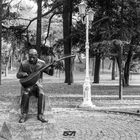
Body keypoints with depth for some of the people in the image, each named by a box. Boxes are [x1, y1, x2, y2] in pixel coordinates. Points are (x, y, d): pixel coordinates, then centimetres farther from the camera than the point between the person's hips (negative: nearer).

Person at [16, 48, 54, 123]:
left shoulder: (41, 63, 0)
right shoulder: (24, 64, 0)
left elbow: (50, 73, -2)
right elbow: (18, 75, 9)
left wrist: (52, 67, -24)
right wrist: (23, 74, -14)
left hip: (37, 84, 0)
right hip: (27, 84, 0)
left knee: (41, 94, -30)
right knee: (25, 94, -32)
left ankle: (40, 115, -22)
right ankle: (24, 115, -21)